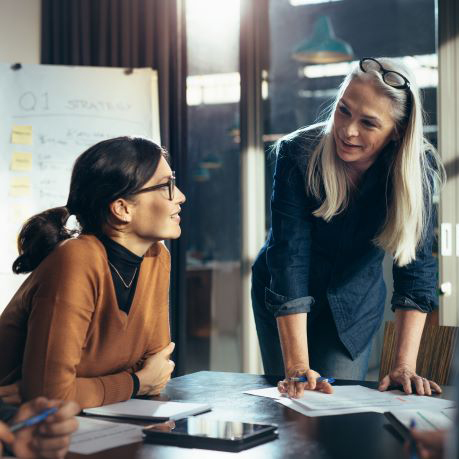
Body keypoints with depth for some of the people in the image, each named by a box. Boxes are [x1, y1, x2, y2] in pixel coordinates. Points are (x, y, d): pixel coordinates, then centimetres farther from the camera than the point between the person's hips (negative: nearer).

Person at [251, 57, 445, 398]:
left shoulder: (420, 169, -23)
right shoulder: (297, 155, -28)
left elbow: (416, 267, -23)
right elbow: (289, 258, -32)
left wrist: (404, 366, -32)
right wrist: (297, 366, -38)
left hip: (356, 306, 1)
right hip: (282, 303, -1)